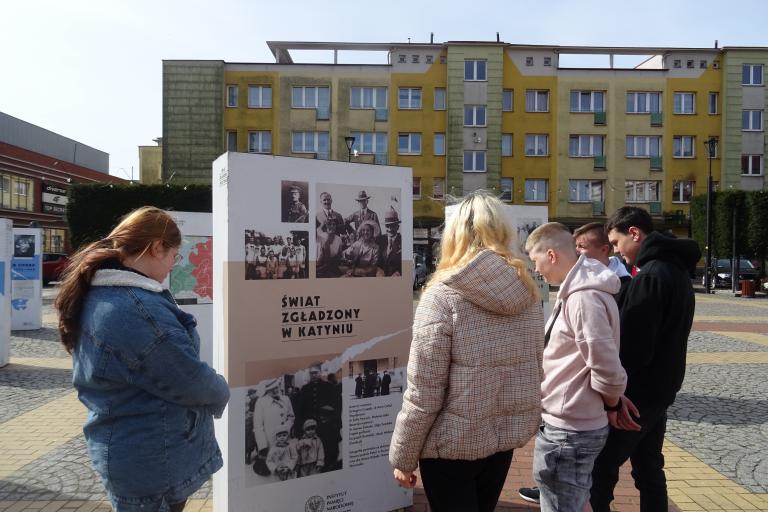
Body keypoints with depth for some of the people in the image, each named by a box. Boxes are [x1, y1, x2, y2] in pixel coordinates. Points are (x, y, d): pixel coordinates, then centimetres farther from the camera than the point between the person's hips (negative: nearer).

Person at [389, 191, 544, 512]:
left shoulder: (443, 296, -18)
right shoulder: (528, 292, -2)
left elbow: (423, 395, -18)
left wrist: (402, 457, -6)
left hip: (452, 445, -6)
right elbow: (534, 370, 7)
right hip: (506, 438, 7)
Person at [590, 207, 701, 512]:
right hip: (661, 390, 10)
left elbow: (633, 346, -23)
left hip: (637, 394, -10)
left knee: (600, 470, -1)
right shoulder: (676, 269, 11)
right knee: (649, 469, 18)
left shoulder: (650, 275, -20)